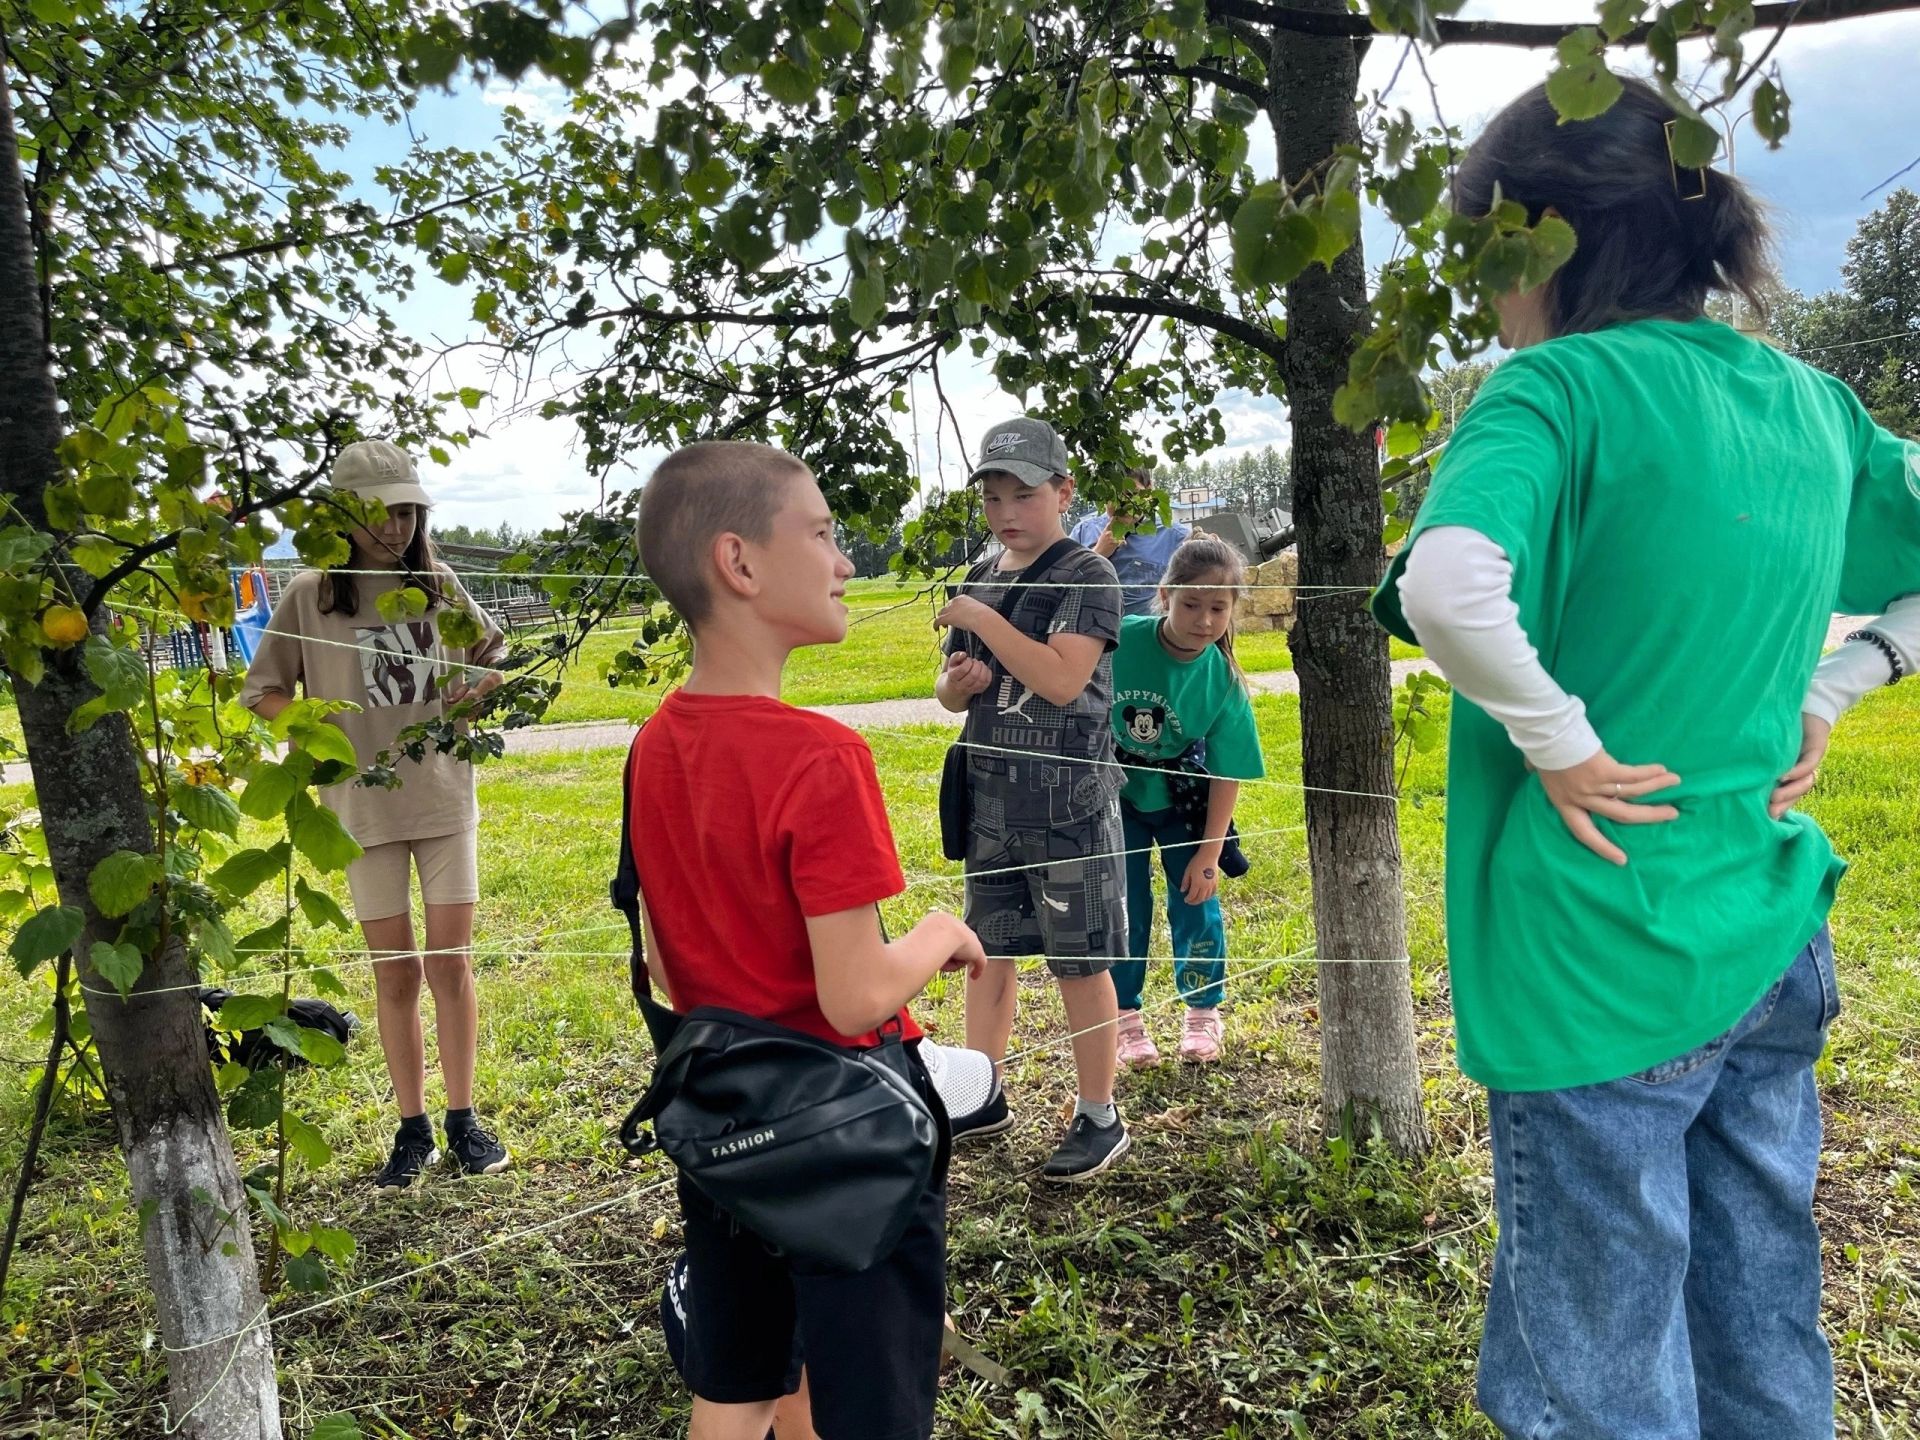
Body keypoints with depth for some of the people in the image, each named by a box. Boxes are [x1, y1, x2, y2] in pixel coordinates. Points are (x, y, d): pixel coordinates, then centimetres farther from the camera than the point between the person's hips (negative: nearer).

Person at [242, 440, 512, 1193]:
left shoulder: (438, 585, 2)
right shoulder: (311, 594, -3)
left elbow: (495, 652, 15)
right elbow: (261, 689, 3)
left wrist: (481, 686, -6)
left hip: (443, 798, 1)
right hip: (364, 807, -1)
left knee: (451, 960, 4)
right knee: (396, 970, 8)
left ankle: (463, 1119, 18)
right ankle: (412, 1128, 21)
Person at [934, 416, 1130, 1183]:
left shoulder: (1087, 576, -9)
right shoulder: (980, 579, 11)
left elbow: (1061, 679, -22)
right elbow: (951, 689, 17)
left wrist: (980, 619, -19)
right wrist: (957, 680, -6)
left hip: (1068, 805, -7)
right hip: (990, 801, 7)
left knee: (1080, 962, 3)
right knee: (986, 951, 15)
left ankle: (1100, 1119, 18)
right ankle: (983, 1099, 30)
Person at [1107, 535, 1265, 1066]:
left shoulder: (1224, 682, -21)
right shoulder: (1120, 642, -25)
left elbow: (1227, 773, -14)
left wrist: (1209, 853, -12)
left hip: (1181, 800, 1)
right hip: (1116, 794, 0)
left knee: (1196, 899, 3)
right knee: (1123, 906, 3)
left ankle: (1203, 1012, 25)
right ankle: (1126, 1017, 20)